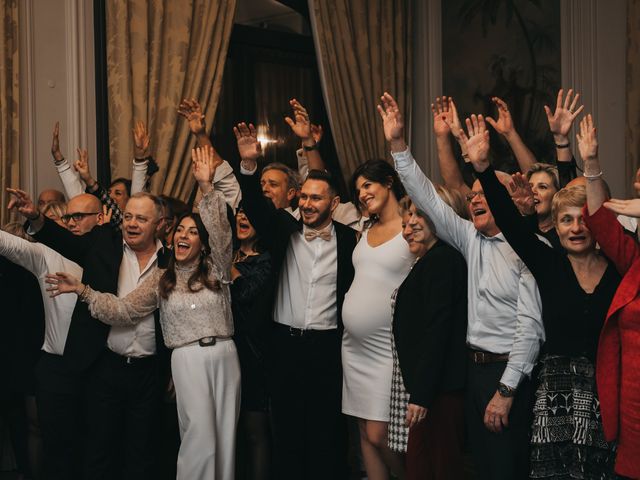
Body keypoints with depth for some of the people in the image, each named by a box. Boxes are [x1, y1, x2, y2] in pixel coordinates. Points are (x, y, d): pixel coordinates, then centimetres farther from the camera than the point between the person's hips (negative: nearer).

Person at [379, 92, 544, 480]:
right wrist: (398, 144, 1)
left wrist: (506, 390, -16)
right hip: (476, 366, 7)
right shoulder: (471, 239, 9)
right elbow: (428, 198, 8)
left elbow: (530, 326, -15)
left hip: (509, 371, -7)